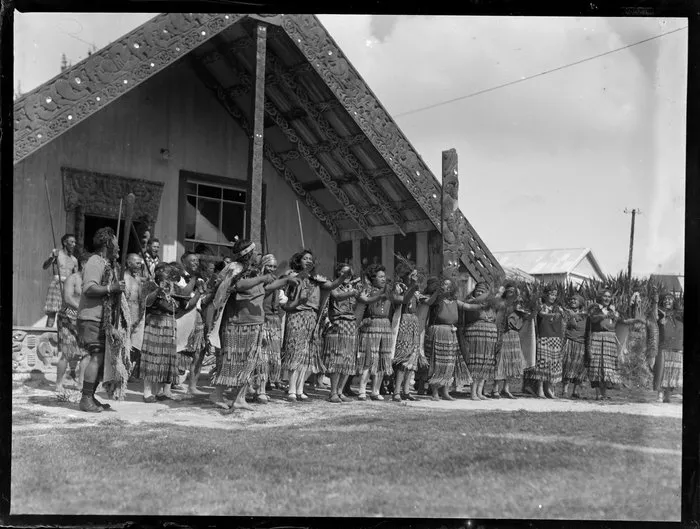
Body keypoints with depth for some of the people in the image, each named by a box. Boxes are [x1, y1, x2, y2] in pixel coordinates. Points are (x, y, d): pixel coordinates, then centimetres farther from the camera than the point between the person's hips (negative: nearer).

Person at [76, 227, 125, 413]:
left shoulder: (107, 263, 20)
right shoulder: (95, 262, -11)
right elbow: (89, 289, -22)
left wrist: (117, 289, 12)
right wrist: (112, 288, -22)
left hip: (103, 319, 10)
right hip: (91, 319, -10)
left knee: (103, 359, 8)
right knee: (97, 357, -13)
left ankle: (90, 397, 15)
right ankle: (86, 399, -7)